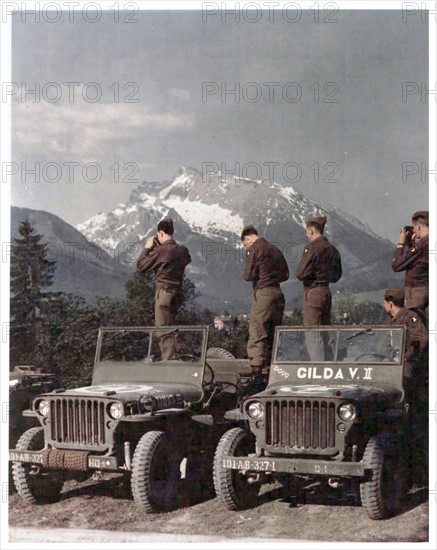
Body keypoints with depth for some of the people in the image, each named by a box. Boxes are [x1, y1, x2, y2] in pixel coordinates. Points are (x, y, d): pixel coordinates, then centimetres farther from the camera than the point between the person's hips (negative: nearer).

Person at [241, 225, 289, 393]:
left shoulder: (254, 249, -5)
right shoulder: (275, 249, 18)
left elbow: (249, 275, -9)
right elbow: (285, 275, 18)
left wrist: (247, 276, 11)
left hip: (263, 293, -8)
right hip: (278, 293, 8)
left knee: (256, 336, -10)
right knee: (272, 336, 14)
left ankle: (257, 376, -18)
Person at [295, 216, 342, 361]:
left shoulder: (312, 248, -13)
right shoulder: (333, 250, 10)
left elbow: (301, 273, -15)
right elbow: (336, 276, 17)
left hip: (313, 292, -8)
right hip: (327, 292, 8)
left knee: (312, 335, -5)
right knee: (323, 334, 14)